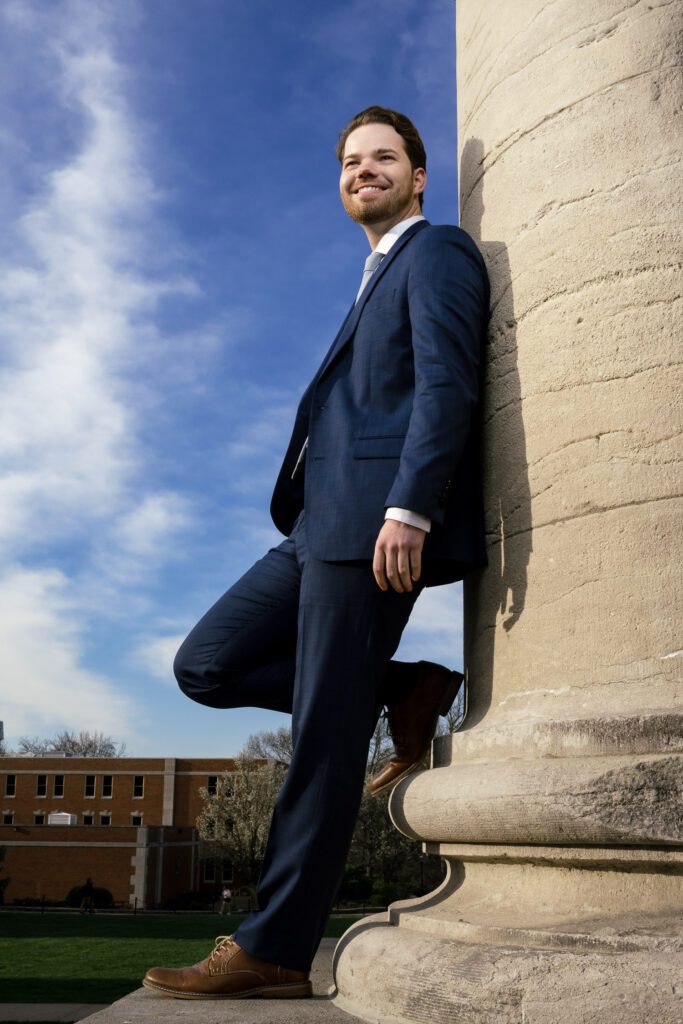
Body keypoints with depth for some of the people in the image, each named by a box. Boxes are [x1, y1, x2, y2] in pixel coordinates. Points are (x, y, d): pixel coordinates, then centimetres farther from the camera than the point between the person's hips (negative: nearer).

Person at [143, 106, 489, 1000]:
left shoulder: (438, 252, 2)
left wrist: (411, 508, -24)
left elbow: (447, 383, -13)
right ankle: (406, 694, 5)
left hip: (378, 523, -10)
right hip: (323, 527, 10)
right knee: (205, 666, 4)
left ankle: (275, 950, 0)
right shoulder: (377, 284, 30)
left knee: (325, 741, -8)